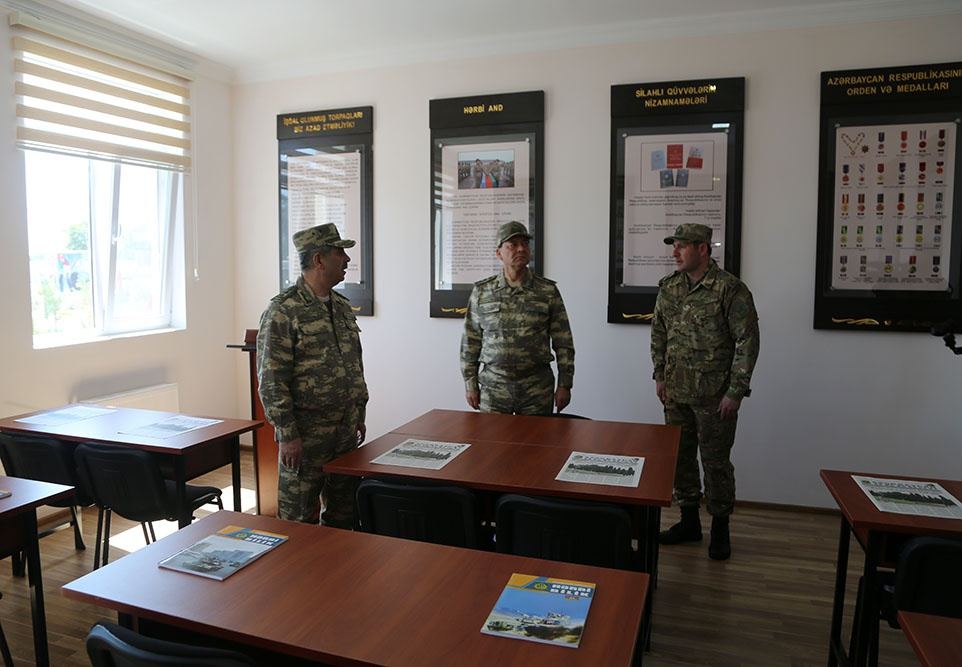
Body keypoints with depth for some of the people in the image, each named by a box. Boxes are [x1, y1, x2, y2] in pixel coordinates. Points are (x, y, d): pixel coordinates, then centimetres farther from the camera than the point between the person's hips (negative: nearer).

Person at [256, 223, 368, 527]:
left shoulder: (343, 307, 10)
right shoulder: (283, 311, -14)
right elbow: (271, 380, -16)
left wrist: (359, 415, 16)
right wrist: (287, 434, -16)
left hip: (346, 431, 7)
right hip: (305, 434, -7)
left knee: (344, 514, 17)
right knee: (300, 519, 6)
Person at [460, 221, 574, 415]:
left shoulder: (548, 291, 1)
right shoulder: (482, 291, 3)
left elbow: (563, 342, 2)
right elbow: (470, 341, 6)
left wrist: (564, 384, -1)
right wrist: (470, 383, 3)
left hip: (537, 387, 0)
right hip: (493, 386, 0)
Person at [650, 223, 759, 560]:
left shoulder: (730, 289, -12)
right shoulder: (668, 288, 5)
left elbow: (748, 342, -12)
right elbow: (658, 333, 15)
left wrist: (735, 392, -13)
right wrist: (660, 375, 8)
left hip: (714, 397, -5)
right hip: (676, 393, 6)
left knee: (716, 462, 5)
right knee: (680, 457, 14)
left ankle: (720, 529, 23)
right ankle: (689, 522, 31)